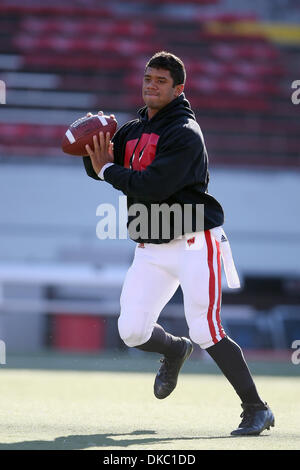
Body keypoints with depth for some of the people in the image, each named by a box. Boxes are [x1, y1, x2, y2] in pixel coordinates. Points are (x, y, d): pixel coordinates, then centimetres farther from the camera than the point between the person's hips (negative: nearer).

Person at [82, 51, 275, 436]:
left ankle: (256, 410, -5)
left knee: (205, 332, -15)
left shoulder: (185, 133, -13)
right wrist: (95, 148, -10)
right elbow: (97, 168, 10)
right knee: (132, 331, -3)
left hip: (194, 245, -7)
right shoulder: (134, 130, 13)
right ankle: (174, 351, 32)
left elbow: (152, 187, -23)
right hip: (151, 251, 7)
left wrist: (108, 170, -13)